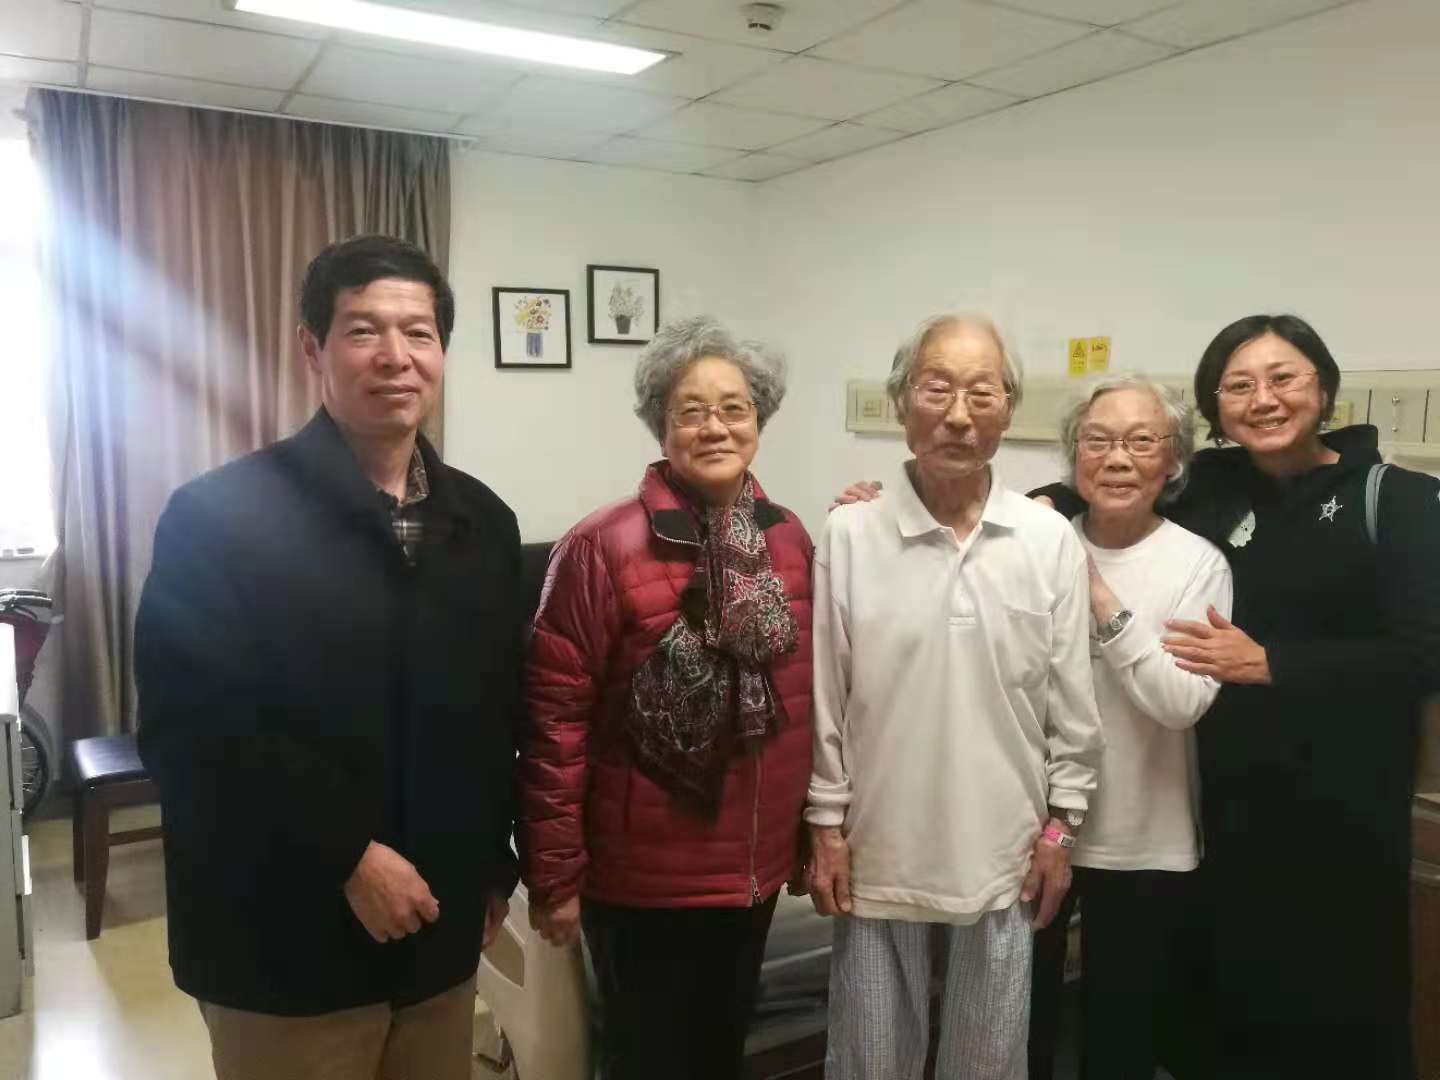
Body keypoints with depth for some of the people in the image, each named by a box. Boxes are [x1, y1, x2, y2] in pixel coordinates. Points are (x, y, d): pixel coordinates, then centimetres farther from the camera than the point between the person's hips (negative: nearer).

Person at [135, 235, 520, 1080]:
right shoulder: (219, 515, -12)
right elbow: (188, 728, -17)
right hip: (285, 944, -5)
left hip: (438, 932, 5)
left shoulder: (483, 520, 5)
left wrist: (496, 865, 11)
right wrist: (350, 855, -19)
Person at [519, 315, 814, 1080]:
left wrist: (812, 831, 11)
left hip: (754, 867, 5)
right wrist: (553, 874, -13)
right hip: (641, 874, -5)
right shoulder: (602, 548, -17)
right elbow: (554, 721, -16)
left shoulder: (790, 540, 0)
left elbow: (806, 698, 7)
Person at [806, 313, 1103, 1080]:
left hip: (1002, 854, 1)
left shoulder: (1052, 541, -5)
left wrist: (1060, 824, 3)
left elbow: (1071, 704, 2)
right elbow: (824, 699, -4)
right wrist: (826, 824, -2)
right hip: (879, 851, -1)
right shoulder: (849, 536, -9)